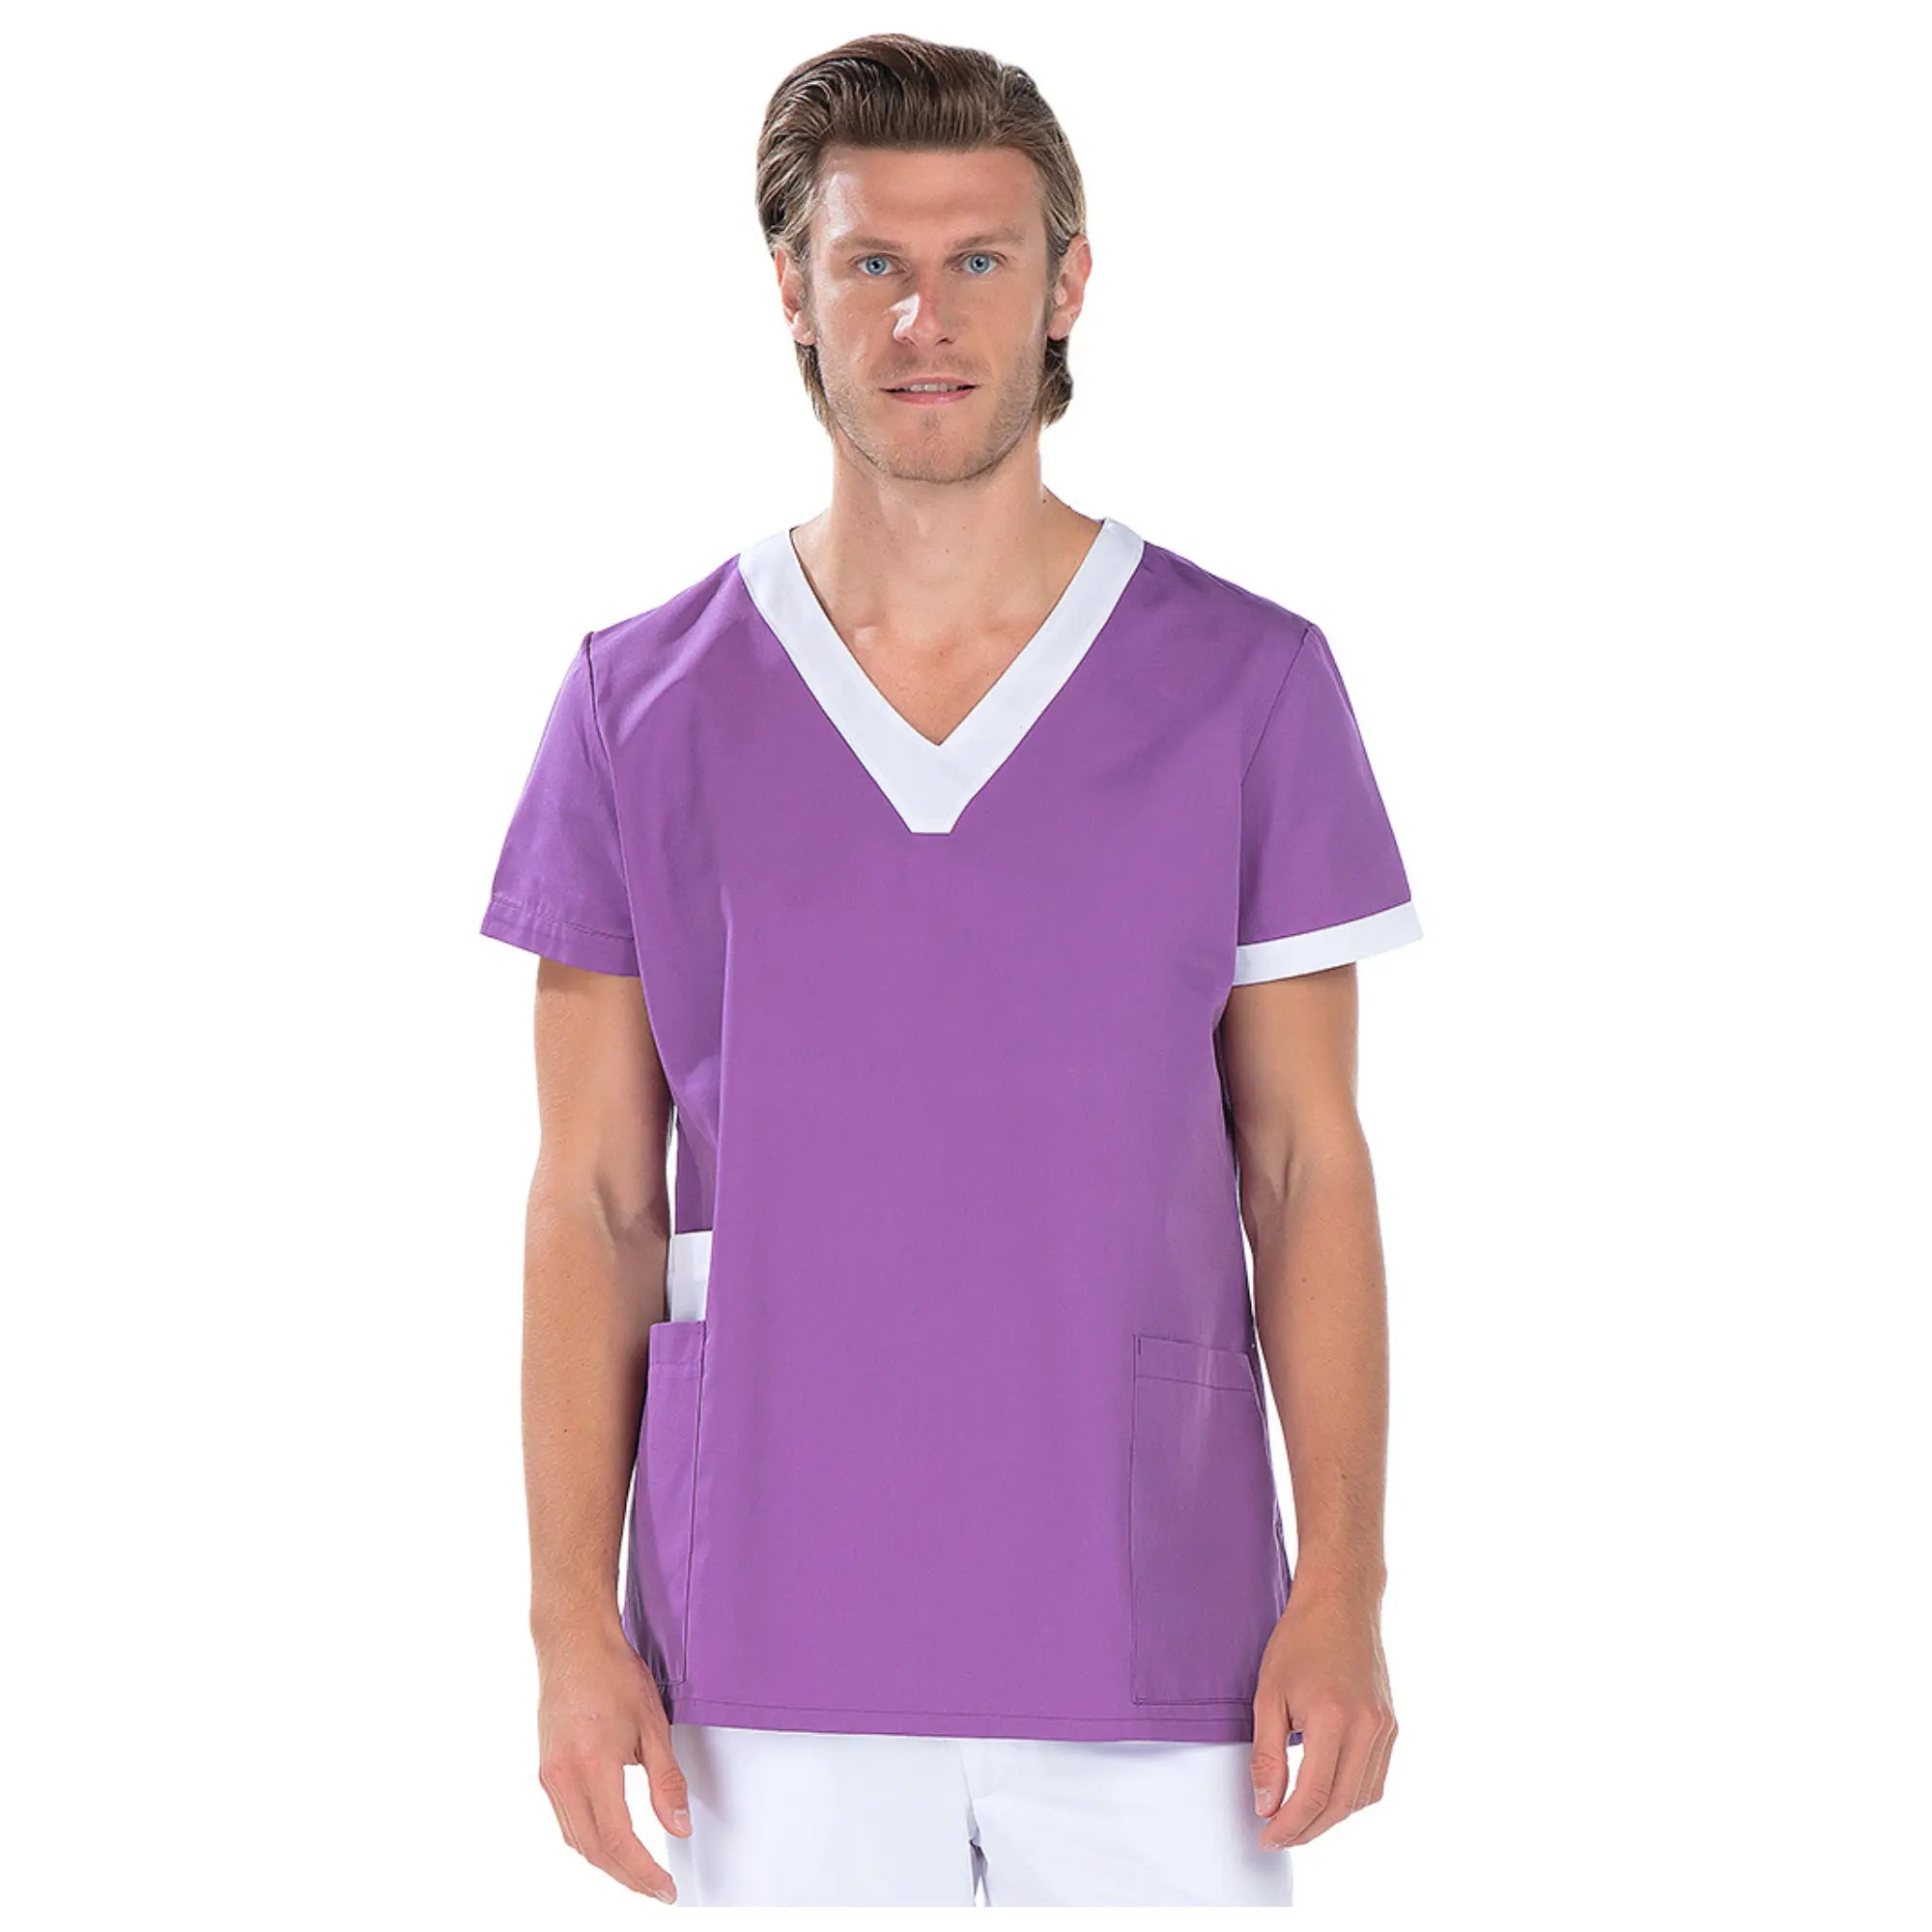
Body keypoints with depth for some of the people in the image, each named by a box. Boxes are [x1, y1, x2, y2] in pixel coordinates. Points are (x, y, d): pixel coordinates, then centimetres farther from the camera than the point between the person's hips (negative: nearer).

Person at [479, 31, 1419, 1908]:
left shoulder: (1250, 685, 1)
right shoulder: (641, 704, 2)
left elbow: (1309, 1171, 2)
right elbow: (594, 1203, 4)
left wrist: (1342, 1593, -5)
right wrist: (570, 1617, -3)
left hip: (1155, 1657, 0)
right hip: (778, 1662, 1)